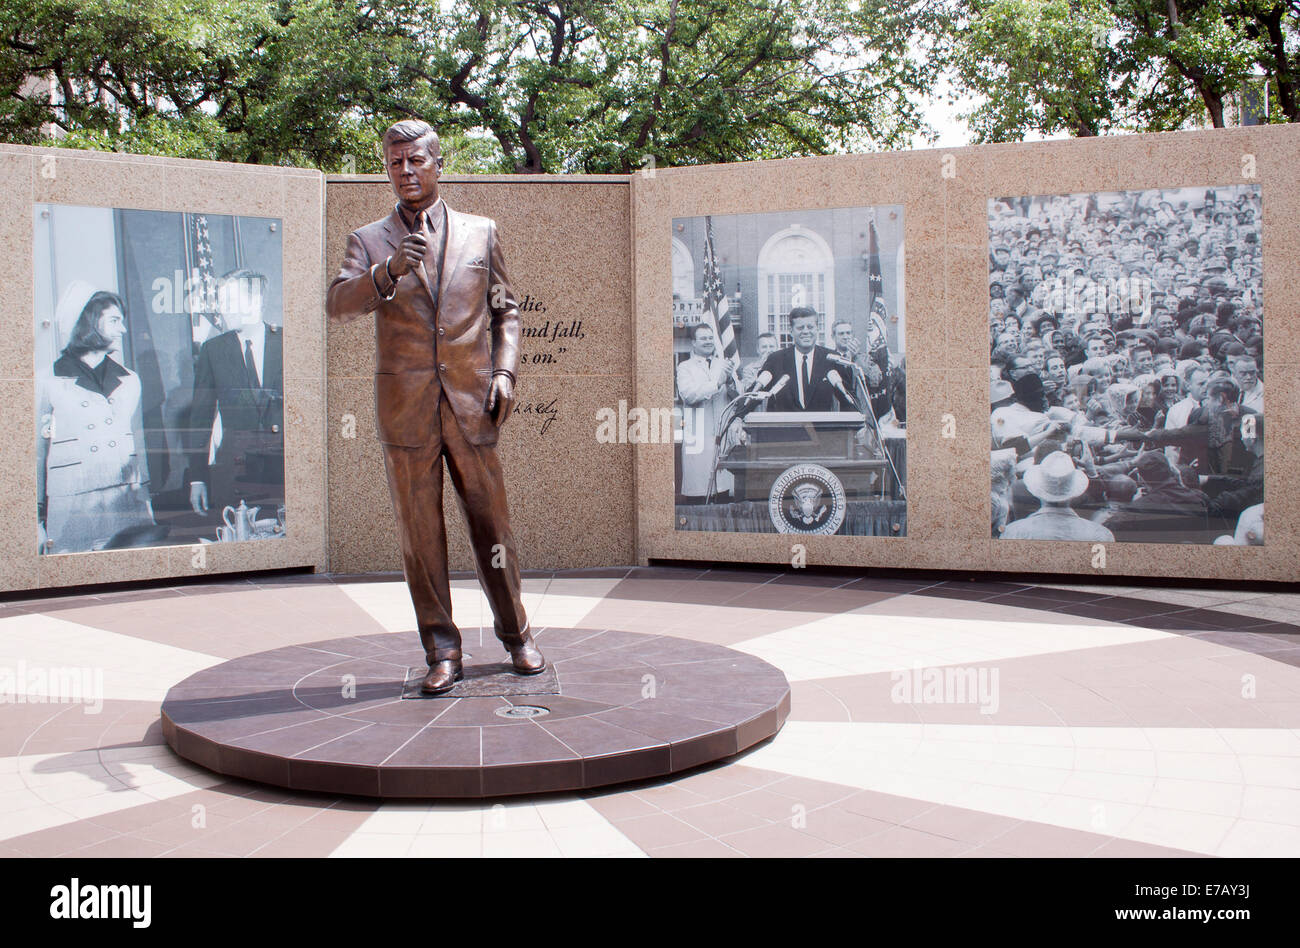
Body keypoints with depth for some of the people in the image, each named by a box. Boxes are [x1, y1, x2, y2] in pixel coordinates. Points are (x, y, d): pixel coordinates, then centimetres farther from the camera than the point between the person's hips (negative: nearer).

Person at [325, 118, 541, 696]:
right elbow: (338, 306, -7)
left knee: (491, 525, 6)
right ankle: (441, 653, 13)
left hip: (471, 404, 0)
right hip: (405, 406, 0)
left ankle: (516, 635, 22)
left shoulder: (480, 233, 11)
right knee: (420, 534, 3)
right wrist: (389, 271, -24)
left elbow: (506, 310, 16)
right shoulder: (368, 242, 8)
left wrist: (504, 371, 1)